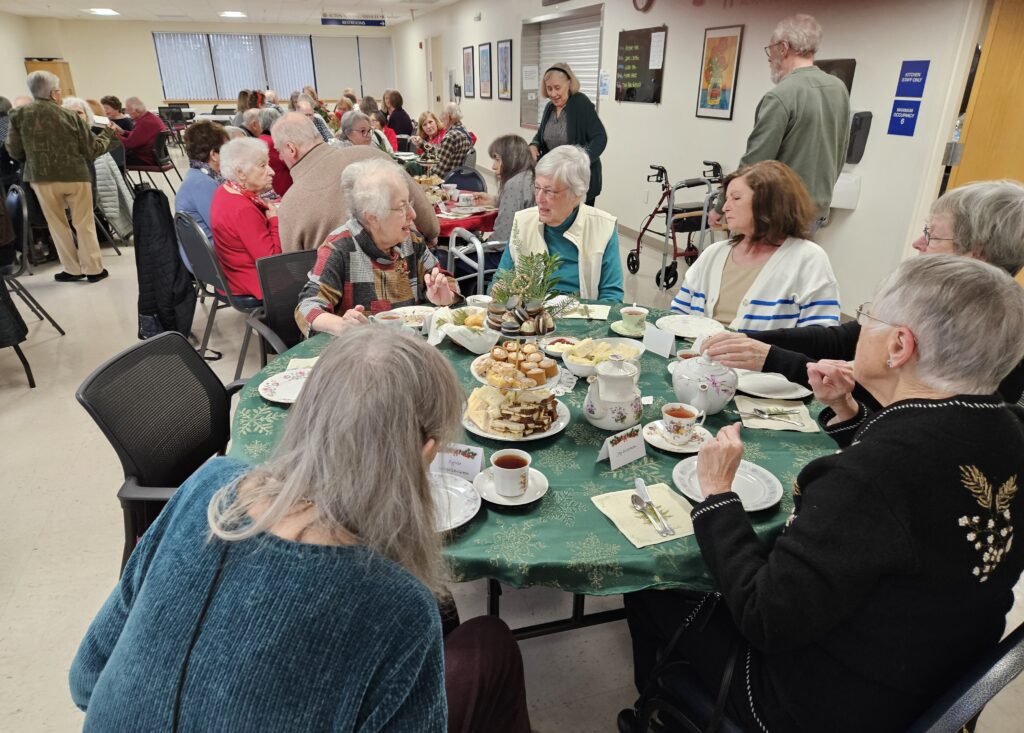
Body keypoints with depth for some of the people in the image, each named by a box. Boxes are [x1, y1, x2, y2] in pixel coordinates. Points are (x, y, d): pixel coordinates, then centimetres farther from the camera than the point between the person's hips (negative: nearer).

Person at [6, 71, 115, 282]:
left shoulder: (19, 115, -1)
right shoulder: (71, 116, -7)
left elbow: (14, 151, 3)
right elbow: (92, 150, -1)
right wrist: (107, 135, 16)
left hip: (42, 178, 1)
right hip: (76, 176, -1)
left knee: (57, 225, 13)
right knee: (84, 224, 8)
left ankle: (72, 269, 16)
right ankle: (94, 269, 9)